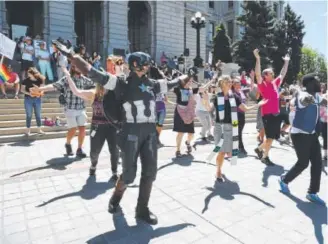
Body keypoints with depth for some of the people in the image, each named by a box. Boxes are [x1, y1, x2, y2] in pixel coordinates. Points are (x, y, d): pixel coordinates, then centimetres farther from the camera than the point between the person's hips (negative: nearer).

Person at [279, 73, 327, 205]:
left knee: (317, 163, 5)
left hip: (312, 134, 9)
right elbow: (303, 99, -48)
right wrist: (306, 99, -67)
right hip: (300, 134, -8)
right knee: (303, 163, -1)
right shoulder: (303, 94, -21)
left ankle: (312, 193, 17)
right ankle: (284, 180, 24)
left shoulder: (317, 96, 7)